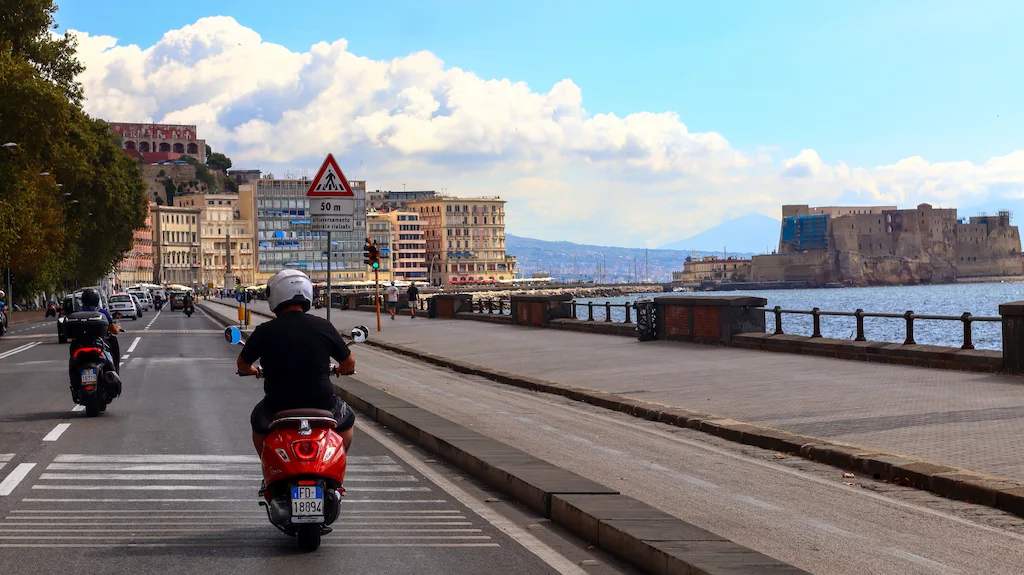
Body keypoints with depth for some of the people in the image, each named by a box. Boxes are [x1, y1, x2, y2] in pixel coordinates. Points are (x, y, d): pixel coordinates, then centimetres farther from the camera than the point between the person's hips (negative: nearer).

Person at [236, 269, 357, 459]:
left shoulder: (264, 331, -6)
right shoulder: (323, 327, -5)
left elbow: (243, 364, 10)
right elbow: (349, 362, 5)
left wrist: (251, 371, 34)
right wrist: (341, 370, 30)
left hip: (278, 407, 0)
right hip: (321, 405, 0)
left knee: (258, 422, 33)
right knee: (347, 421, 30)